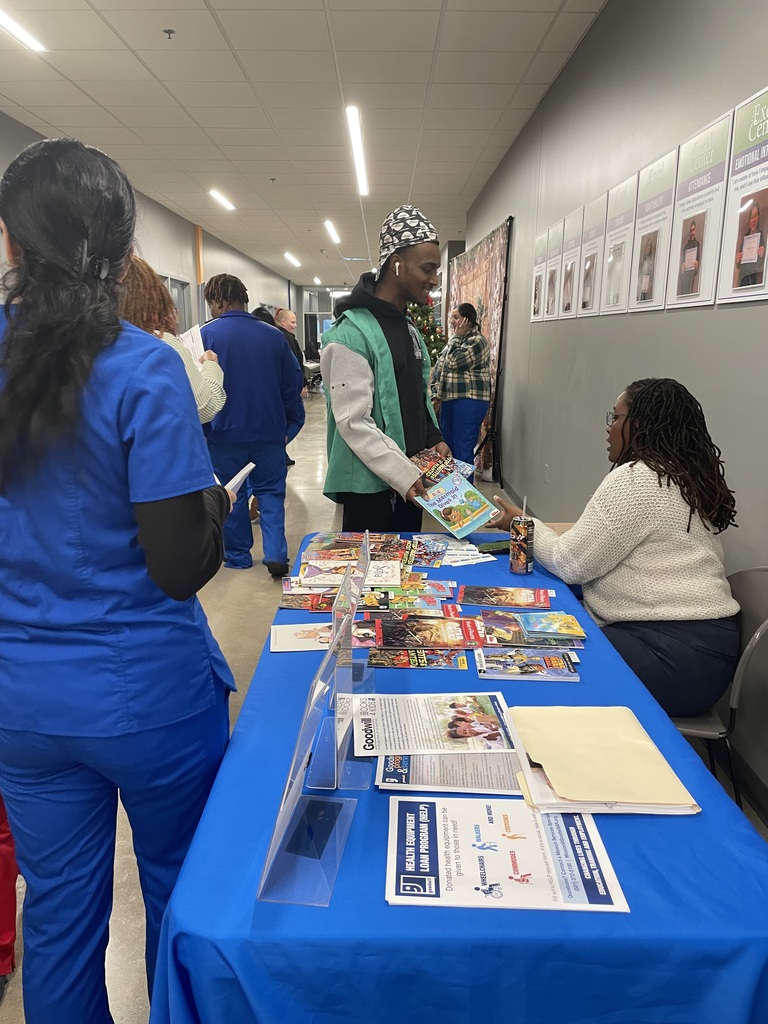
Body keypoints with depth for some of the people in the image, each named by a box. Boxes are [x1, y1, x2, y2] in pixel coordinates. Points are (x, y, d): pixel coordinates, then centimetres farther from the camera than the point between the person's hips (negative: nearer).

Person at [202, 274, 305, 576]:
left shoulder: (207, 335, -8)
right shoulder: (274, 335, 3)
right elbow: (293, 383, 6)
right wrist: (290, 425, 13)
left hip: (225, 432, -2)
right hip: (269, 430, 3)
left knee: (231, 495, 11)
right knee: (271, 492, 11)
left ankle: (238, 555, 21)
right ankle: (275, 553, -1)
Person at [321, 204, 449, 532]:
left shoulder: (410, 328, 14)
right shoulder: (351, 332, -16)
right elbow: (353, 422, -21)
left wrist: (433, 438, 3)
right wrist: (405, 476, -24)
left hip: (410, 477, 8)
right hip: (369, 484, -8)